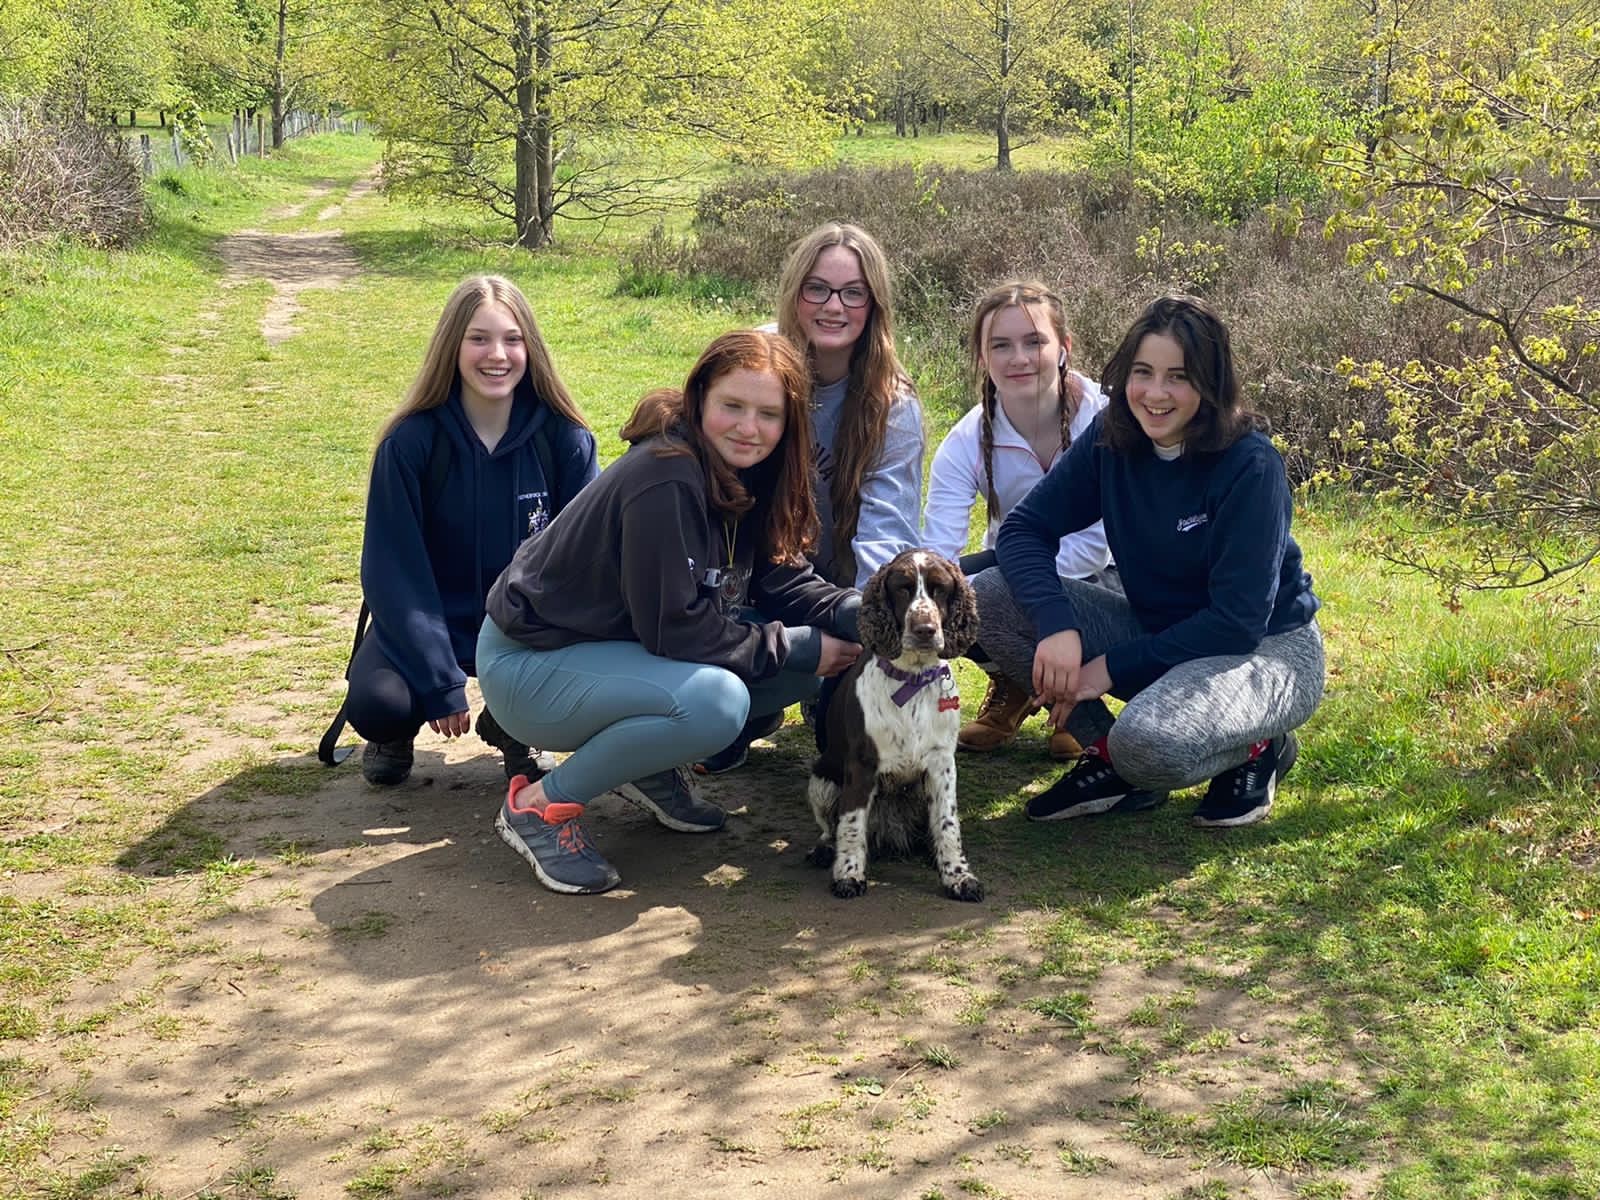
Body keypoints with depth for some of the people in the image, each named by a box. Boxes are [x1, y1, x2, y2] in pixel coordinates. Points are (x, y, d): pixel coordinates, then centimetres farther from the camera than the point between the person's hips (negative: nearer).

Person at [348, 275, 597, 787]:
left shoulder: (565, 439, -11)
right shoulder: (410, 442, -16)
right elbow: (395, 571, -14)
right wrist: (441, 685, -21)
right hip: (424, 624, -2)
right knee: (377, 703, -32)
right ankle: (398, 732, 8)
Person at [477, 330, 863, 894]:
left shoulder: (748, 473, -1)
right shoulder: (667, 481, -28)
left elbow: (783, 581, 2)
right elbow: (675, 628, -27)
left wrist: (862, 613, -16)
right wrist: (799, 647, -20)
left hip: (623, 646, 9)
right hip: (532, 663, -9)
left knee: (806, 661, -3)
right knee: (715, 700, -34)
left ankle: (652, 767, 11)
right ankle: (540, 804, -14)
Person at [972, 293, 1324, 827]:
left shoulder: (1250, 466, -23)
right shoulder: (1111, 441, -8)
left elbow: (1238, 620, -24)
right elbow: (1025, 528, -8)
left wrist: (1112, 668, -23)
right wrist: (1056, 623, -27)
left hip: (1265, 648, -6)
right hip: (1156, 630, 6)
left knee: (1149, 743, -38)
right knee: (991, 598, -14)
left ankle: (1258, 749, -3)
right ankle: (1107, 754, -1)